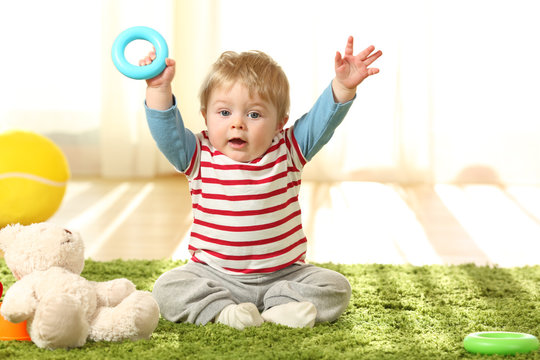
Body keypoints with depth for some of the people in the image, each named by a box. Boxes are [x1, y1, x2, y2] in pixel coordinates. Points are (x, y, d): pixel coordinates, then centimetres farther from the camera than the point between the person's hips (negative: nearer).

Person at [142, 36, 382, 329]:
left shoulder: (288, 151, -3)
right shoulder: (200, 156, -4)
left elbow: (322, 120, -10)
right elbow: (167, 131, -13)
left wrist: (343, 86, -27)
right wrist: (159, 89, -25)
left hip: (283, 275, 1)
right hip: (215, 276, 0)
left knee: (335, 288, -17)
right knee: (167, 288, -22)